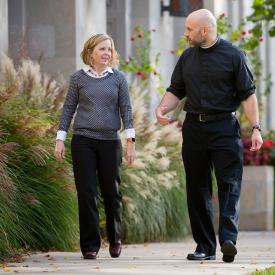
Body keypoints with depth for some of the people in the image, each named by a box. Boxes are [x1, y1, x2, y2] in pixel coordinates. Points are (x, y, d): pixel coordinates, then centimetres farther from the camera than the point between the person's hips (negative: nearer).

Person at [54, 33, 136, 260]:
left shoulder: (118, 78, 6)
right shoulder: (79, 78, 4)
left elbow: (126, 109, 4)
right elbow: (68, 109, 7)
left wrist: (130, 140, -3)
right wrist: (60, 139, 2)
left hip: (110, 142, 1)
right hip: (83, 141, -1)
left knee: (112, 192, 8)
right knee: (86, 193, -3)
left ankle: (115, 239, 27)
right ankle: (90, 245, 3)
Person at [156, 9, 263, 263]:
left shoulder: (232, 55, -2)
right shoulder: (187, 58, 13)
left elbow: (247, 94, -3)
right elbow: (175, 91, 16)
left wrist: (256, 128, -10)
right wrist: (162, 109, -4)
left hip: (224, 127, -5)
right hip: (194, 127, 5)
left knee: (229, 183, -13)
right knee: (197, 189, 5)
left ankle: (228, 239, -23)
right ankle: (205, 247, 9)